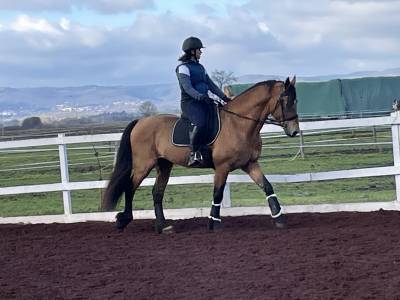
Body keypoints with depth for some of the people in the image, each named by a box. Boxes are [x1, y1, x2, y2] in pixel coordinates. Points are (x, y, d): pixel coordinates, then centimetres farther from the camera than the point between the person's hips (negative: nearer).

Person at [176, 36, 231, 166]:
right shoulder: (183, 67, -6)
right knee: (201, 124, -36)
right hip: (190, 103, -9)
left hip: (204, 102, 9)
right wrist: (201, 97, -33)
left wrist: (224, 97, 7)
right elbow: (187, 88, -19)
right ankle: (193, 153, -28)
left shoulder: (200, 67, 21)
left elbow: (211, 85, 20)